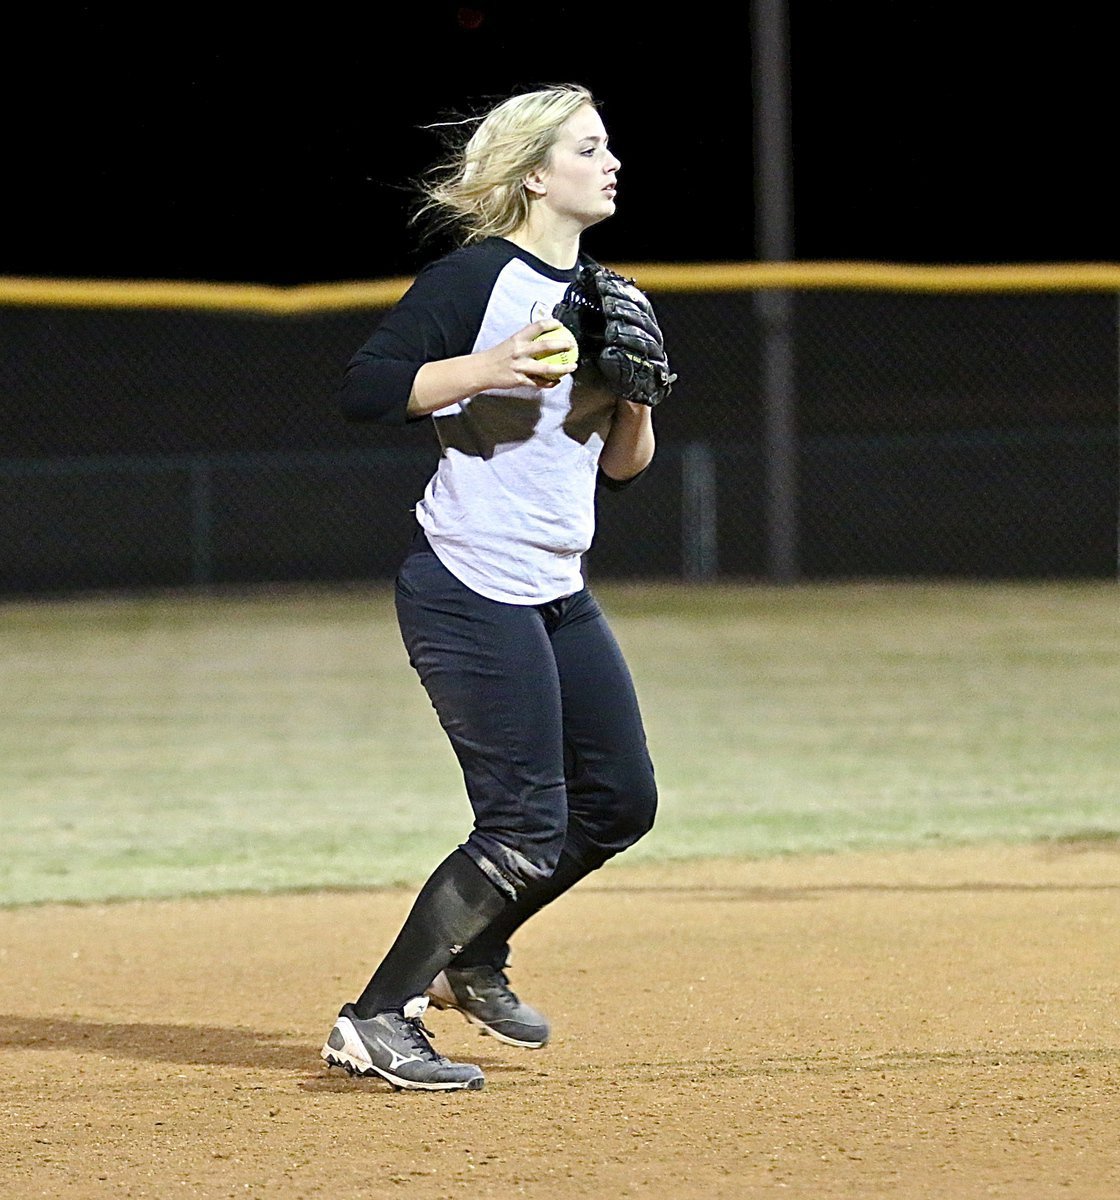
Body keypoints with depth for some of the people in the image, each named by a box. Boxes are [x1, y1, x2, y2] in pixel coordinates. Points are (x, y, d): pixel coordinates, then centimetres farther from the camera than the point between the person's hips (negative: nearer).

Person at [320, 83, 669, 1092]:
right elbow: (365, 388, -17)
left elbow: (621, 469, 17)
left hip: (558, 594, 9)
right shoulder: (478, 276, -11)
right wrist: (492, 370, -25)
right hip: (470, 590, -9)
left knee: (620, 801, 11)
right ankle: (377, 1021, -2)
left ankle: (471, 960, 29)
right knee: (527, 830, -11)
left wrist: (635, 399, -3)